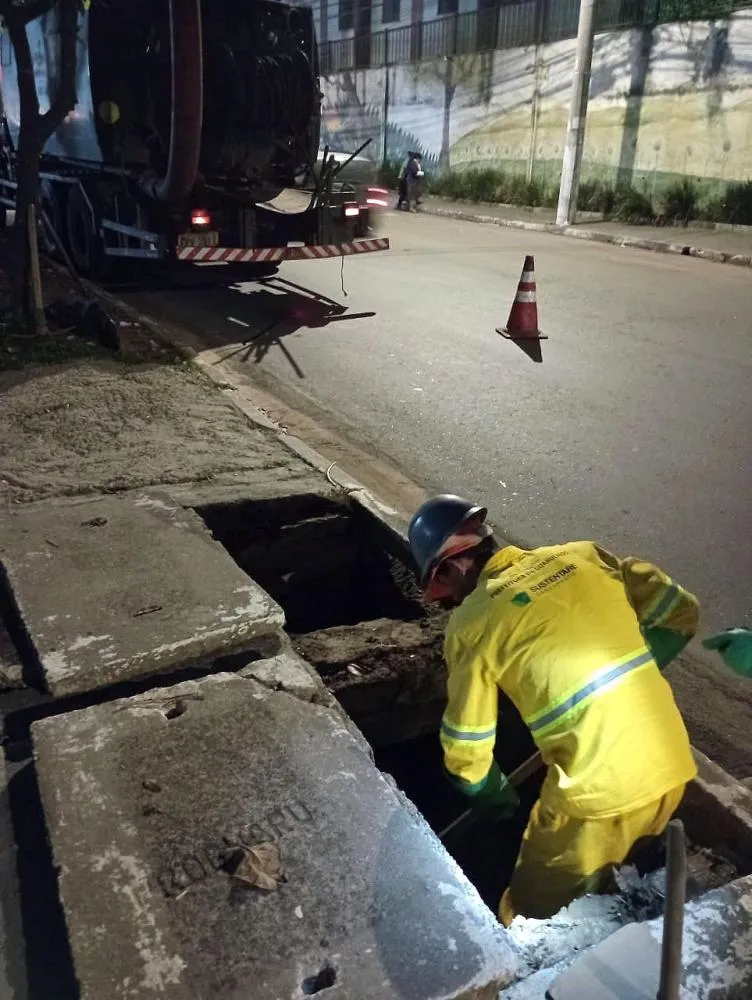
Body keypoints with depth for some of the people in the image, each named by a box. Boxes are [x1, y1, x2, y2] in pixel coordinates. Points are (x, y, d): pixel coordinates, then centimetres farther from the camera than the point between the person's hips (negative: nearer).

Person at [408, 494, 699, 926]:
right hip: (671, 767, 6)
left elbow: (465, 748, 0)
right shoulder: (584, 555, 3)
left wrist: (495, 795, 20)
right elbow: (681, 614, 9)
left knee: (532, 918, 18)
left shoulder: (473, 621, -8)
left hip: (599, 792, -6)